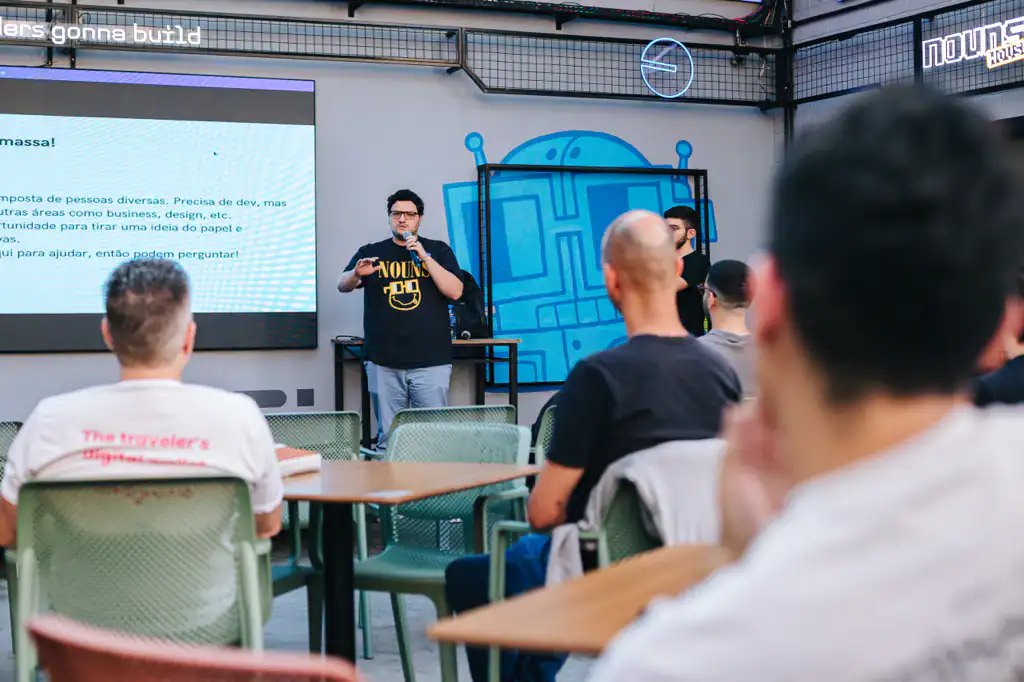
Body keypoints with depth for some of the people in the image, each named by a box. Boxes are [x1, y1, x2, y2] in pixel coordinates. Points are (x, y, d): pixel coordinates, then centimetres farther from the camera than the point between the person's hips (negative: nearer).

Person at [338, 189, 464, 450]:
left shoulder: (439, 251, 10)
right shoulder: (371, 252, 14)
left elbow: (455, 292, -2)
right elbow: (342, 286, 5)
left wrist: (424, 257, -11)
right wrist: (356, 273, -18)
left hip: (431, 362, -1)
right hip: (384, 362, 1)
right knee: (388, 438, 3)